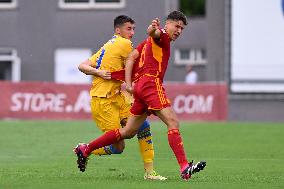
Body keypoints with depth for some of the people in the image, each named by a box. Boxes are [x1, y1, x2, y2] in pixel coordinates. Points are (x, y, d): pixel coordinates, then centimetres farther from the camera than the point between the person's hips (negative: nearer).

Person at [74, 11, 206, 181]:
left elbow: (131, 57, 19)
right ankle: (184, 167, -31)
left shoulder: (149, 42, 26)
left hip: (140, 86, 10)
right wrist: (154, 29, -49)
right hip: (151, 82, -10)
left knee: (128, 132, 15)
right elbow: (153, 33, -24)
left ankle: (86, 149, 20)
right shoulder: (162, 36, 0)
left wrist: (129, 83, 9)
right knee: (173, 122, -19)